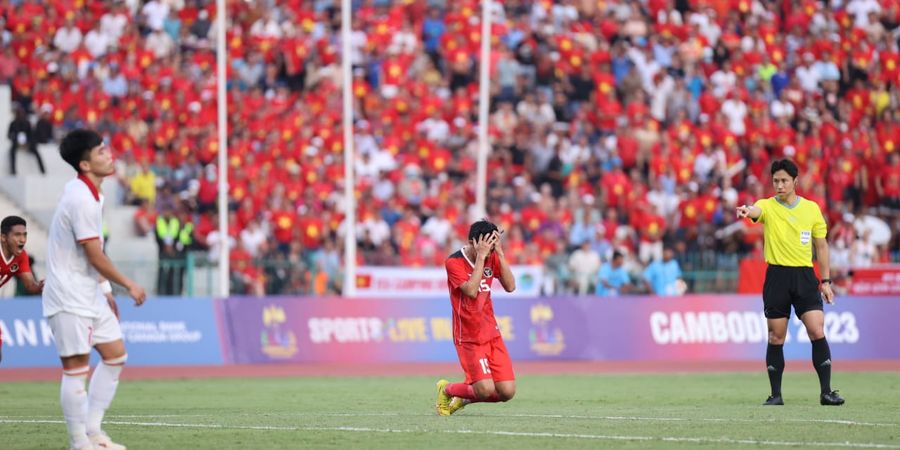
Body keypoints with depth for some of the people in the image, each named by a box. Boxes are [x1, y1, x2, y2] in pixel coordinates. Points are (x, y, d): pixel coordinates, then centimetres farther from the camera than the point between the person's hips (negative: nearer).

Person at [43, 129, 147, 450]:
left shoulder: (88, 194, 11)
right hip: (69, 297, -10)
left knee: (115, 354, 11)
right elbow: (95, 256, -18)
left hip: (89, 293, 10)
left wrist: (106, 290, 19)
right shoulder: (81, 200, -21)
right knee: (76, 368, -5)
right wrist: (129, 285, -8)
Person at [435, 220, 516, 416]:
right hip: (469, 337, -6)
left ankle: (464, 398, 23)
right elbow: (471, 290, -25)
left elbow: (510, 286, -6)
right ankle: (446, 389, 12)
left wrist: (499, 253, -13)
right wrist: (480, 256, -25)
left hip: (491, 333, 6)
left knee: (507, 392, -4)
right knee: (486, 389, -19)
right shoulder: (454, 262, -13)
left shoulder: (492, 258, 4)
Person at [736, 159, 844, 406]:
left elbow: (821, 246, 14)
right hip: (777, 276, -1)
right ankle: (776, 394, 9)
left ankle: (826, 392, -5)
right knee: (776, 338, 2)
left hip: (805, 276, 1)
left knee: (817, 332, -9)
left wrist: (826, 281, 9)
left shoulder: (812, 208, 8)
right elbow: (756, 211, -25)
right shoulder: (768, 206, 1)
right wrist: (746, 210, -50)